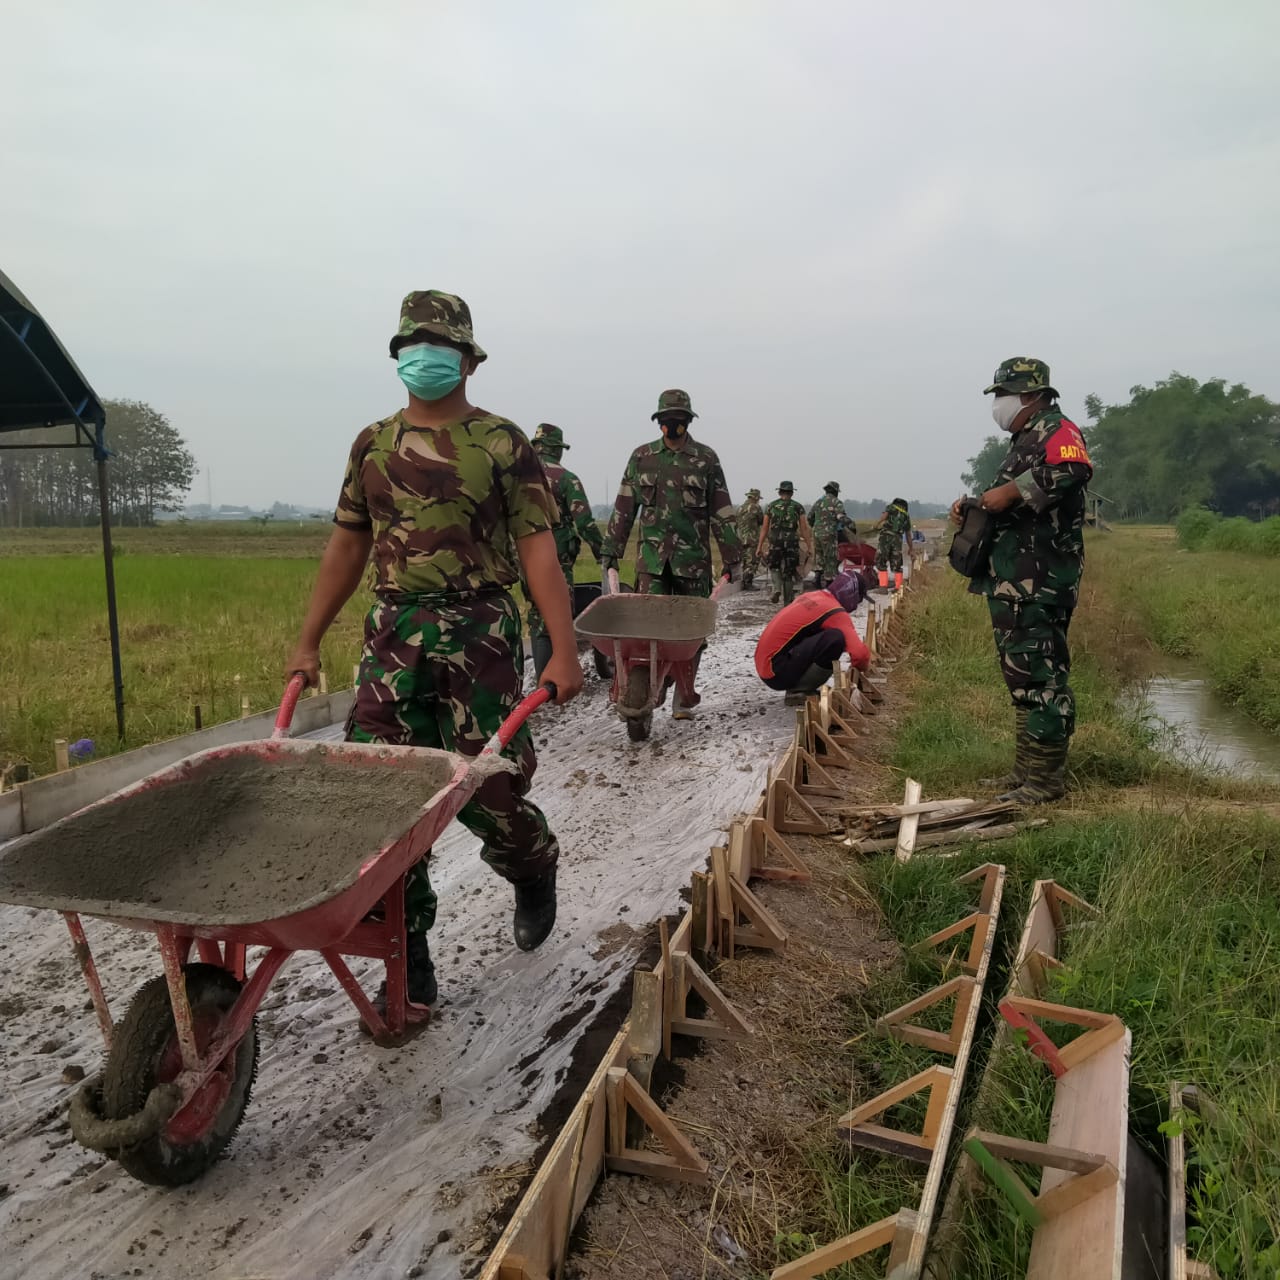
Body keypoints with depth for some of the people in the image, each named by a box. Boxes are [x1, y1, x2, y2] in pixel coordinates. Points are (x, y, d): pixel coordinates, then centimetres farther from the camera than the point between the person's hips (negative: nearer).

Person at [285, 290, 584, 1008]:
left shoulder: (503, 444, 0)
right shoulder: (373, 444, 13)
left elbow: (538, 549, -7)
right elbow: (348, 545, 17)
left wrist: (565, 651, -16)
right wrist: (310, 640, 15)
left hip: (479, 632, -4)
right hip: (395, 633, 4)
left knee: (489, 788, -3)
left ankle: (534, 868, 34)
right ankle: (409, 961, 14)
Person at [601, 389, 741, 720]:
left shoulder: (706, 458, 5)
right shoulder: (642, 457, 9)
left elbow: (722, 513, 5)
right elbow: (623, 509, 11)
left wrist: (732, 558, 2)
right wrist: (610, 552, 8)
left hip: (694, 559, 0)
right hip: (652, 558, 1)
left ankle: (683, 698, 15)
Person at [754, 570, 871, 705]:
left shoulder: (812, 596, 14)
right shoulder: (835, 612, -11)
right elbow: (859, 653, -19)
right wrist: (863, 667, 4)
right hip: (776, 672, -9)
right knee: (835, 638, -21)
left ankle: (795, 687, 8)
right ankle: (800, 690, -11)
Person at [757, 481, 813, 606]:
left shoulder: (771, 506, 5)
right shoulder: (798, 507, 3)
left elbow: (764, 528, 4)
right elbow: (804, 528, -1)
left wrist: (760, 546, 7)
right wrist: (809, 546, 2)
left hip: (775, 541, 0)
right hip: (792, 542, 0)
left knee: (774, 567, 19)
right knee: (789, 572, 8)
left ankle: (777, 588, -8)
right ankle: (787, 602, 9)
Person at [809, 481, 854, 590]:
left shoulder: (818, 502, 12)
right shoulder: (836, 502, -7)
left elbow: (810, 517, 20)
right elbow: (842, 518, -19)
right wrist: (853, 527, -10)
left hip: (817, 533, 6)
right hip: (829, 535, -6)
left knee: (819, 556, 17)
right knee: (831, 558, 2)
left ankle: (817, 577, 5)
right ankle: (829, 581, 5)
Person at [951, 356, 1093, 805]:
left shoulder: (1057, 430, -6)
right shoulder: (1023, 442, 24)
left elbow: (1074, 470, -29)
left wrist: (1011, 491, -27)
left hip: (1039, 584, -11)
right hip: (1012, 584, 11)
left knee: (1040, 676, -9)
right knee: (1021, 675, 14)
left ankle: (1045, 778, -3)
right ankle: (1027, 770, 22)